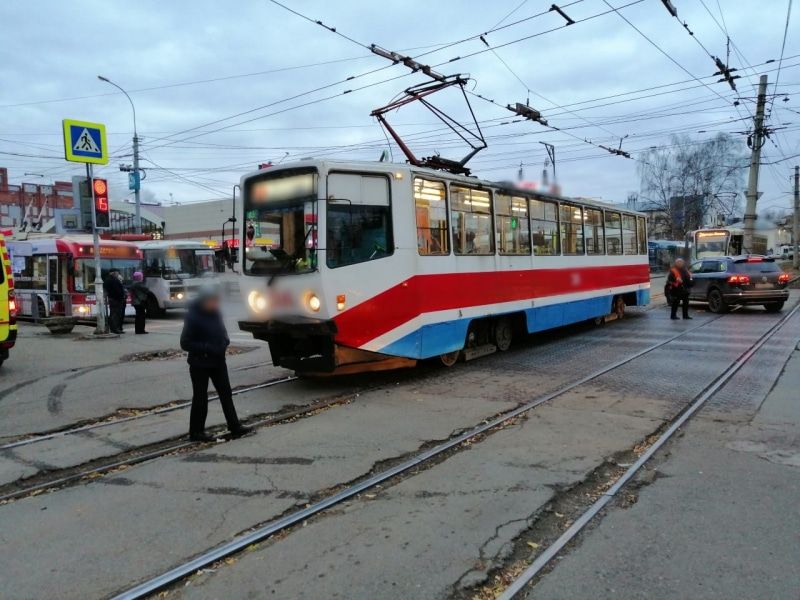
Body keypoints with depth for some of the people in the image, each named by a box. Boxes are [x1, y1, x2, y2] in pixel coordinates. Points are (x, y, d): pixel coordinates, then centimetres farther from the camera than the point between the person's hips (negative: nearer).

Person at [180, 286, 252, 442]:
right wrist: (207, 348, -24)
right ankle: (196, 432, 18)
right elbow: (185, 343, -16)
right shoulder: (193, 317, -16)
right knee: (200, 398, 4)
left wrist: (225, 341, -4)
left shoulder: (216, 313, 4)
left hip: (218, 361, 6)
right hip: (200, 364, -6)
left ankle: (235, 427, 14)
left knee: (226, 394, 8)